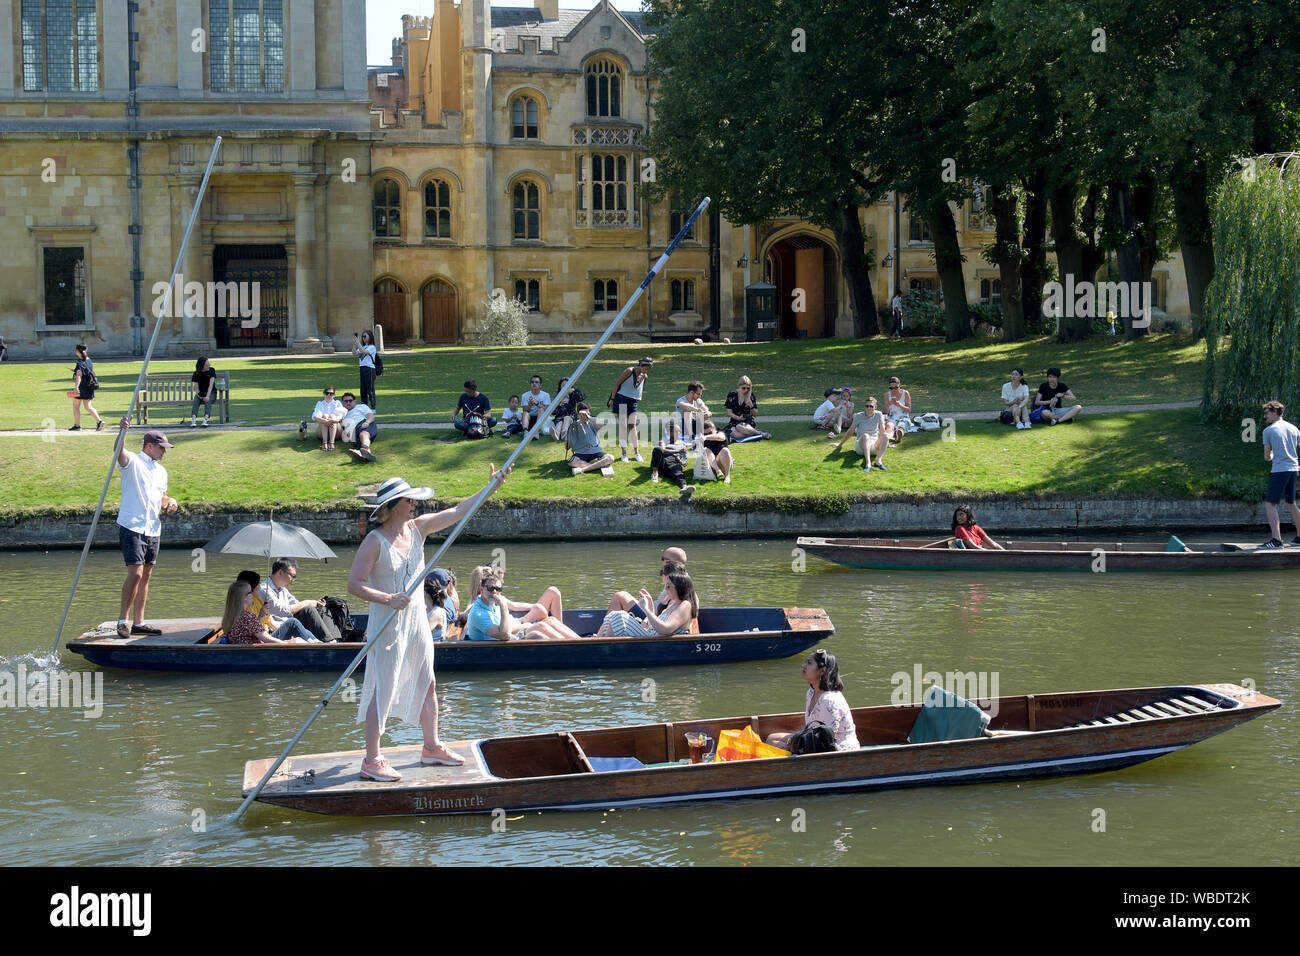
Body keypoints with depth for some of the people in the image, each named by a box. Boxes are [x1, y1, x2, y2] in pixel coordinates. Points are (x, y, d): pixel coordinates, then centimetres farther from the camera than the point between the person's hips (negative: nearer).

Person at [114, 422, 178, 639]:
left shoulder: (161, 471, 18)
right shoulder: (133, 462, -4)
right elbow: (119, 452, -26)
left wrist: (170, 501, 5)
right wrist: (122, 431, -45)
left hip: (153, 529, 7)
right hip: (132, 527, -7)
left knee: (145, 575, 9)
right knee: (136, 572, -15)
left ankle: (138, 622, 14)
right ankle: (122, 619, -5)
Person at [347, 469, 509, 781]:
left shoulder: (418, 528, 4)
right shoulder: (375, 542, -16)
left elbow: (457, 512, 9)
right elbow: (354, 584, -19)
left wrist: (491, 488, 4)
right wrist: (388, 599, -31)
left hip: (417, 619, 8)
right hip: (388, 624, -8)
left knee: (427, 685, 17)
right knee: (383, 691, -6)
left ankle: (432, 747, 32)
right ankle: (371, 761, -1)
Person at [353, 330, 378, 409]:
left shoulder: (372, 347, -6)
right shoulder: (362, 347, 17)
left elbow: (364, 352, -22)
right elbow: (354, 353, 6)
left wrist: (358, 342, -21)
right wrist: (354, 343, -3)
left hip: (369, 369, -8)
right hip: (362, 369, 8)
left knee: (370, 390, -6)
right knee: (363, 390, 9)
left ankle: (373, 408, -3)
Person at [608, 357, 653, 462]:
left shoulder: (644, 376, 6)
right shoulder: (630, 371, -11)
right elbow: (617, 383, -9)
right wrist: (612, 399, -9)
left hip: (633, 402, 5)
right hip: (621, 399, -5)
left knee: (632, 426, 3)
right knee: (623, 426, -5)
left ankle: (636, 452, 7)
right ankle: (624, 453, -1)